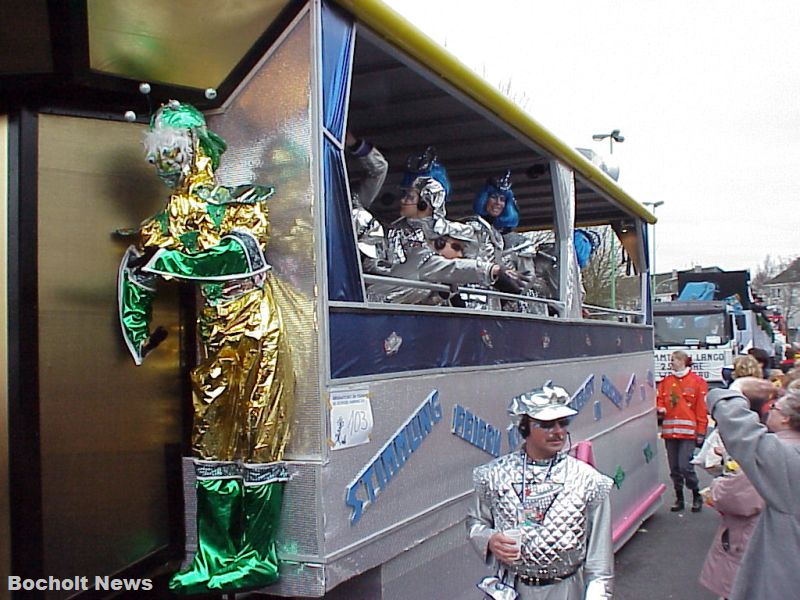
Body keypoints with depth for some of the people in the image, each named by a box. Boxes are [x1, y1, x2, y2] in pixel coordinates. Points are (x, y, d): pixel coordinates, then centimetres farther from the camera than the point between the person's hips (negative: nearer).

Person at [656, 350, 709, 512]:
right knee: (674, 468, 8)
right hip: (669, 430, 5)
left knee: (685, 465, -11)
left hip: (688, 431, -5)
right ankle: (679, 498, 21)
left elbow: (702, 409, -2)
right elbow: (659, 399, 18)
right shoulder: (666, 381, 12)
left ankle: (697, 496, 10)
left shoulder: (697, 381, -1)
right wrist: (660, 408, -6)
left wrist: (701, 432, -6)